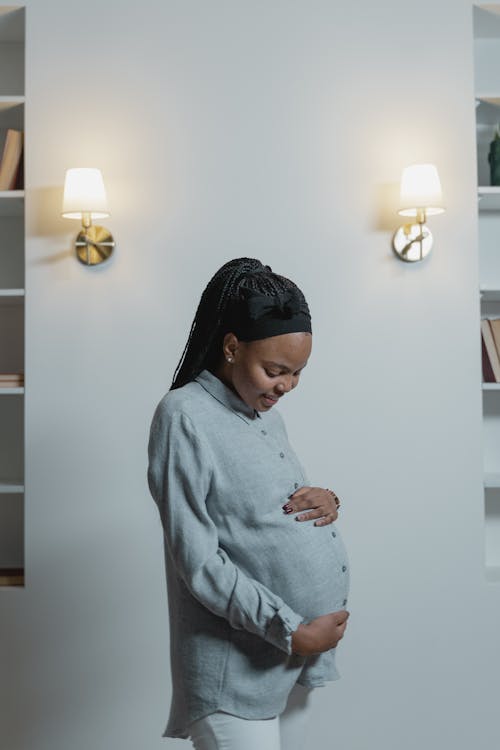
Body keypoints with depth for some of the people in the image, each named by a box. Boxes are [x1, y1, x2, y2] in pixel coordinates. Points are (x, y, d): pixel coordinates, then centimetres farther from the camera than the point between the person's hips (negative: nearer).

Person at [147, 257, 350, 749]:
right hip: (236, 665, -7)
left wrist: (326, 500, -3)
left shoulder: (264, 409, 9)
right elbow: (200, 563, -18)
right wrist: (292, 631, -18)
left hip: (295, 652, 8)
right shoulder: (184, 417, -15)